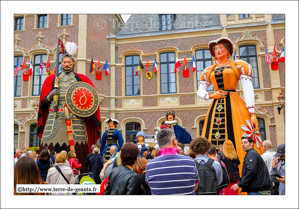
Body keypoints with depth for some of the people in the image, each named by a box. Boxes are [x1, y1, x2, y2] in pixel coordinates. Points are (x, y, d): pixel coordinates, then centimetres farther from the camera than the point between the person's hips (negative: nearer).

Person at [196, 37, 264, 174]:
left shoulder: (238, 66, 9)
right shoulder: (209, 71, 18)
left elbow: (248, 90, 1)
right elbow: (199, 92, 19)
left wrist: (252, 113, -8)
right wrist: (211, 96, -2)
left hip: (234, 105, -3)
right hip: (216, 107, 3)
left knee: (238, 142, -9)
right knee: (214, 145, -3)